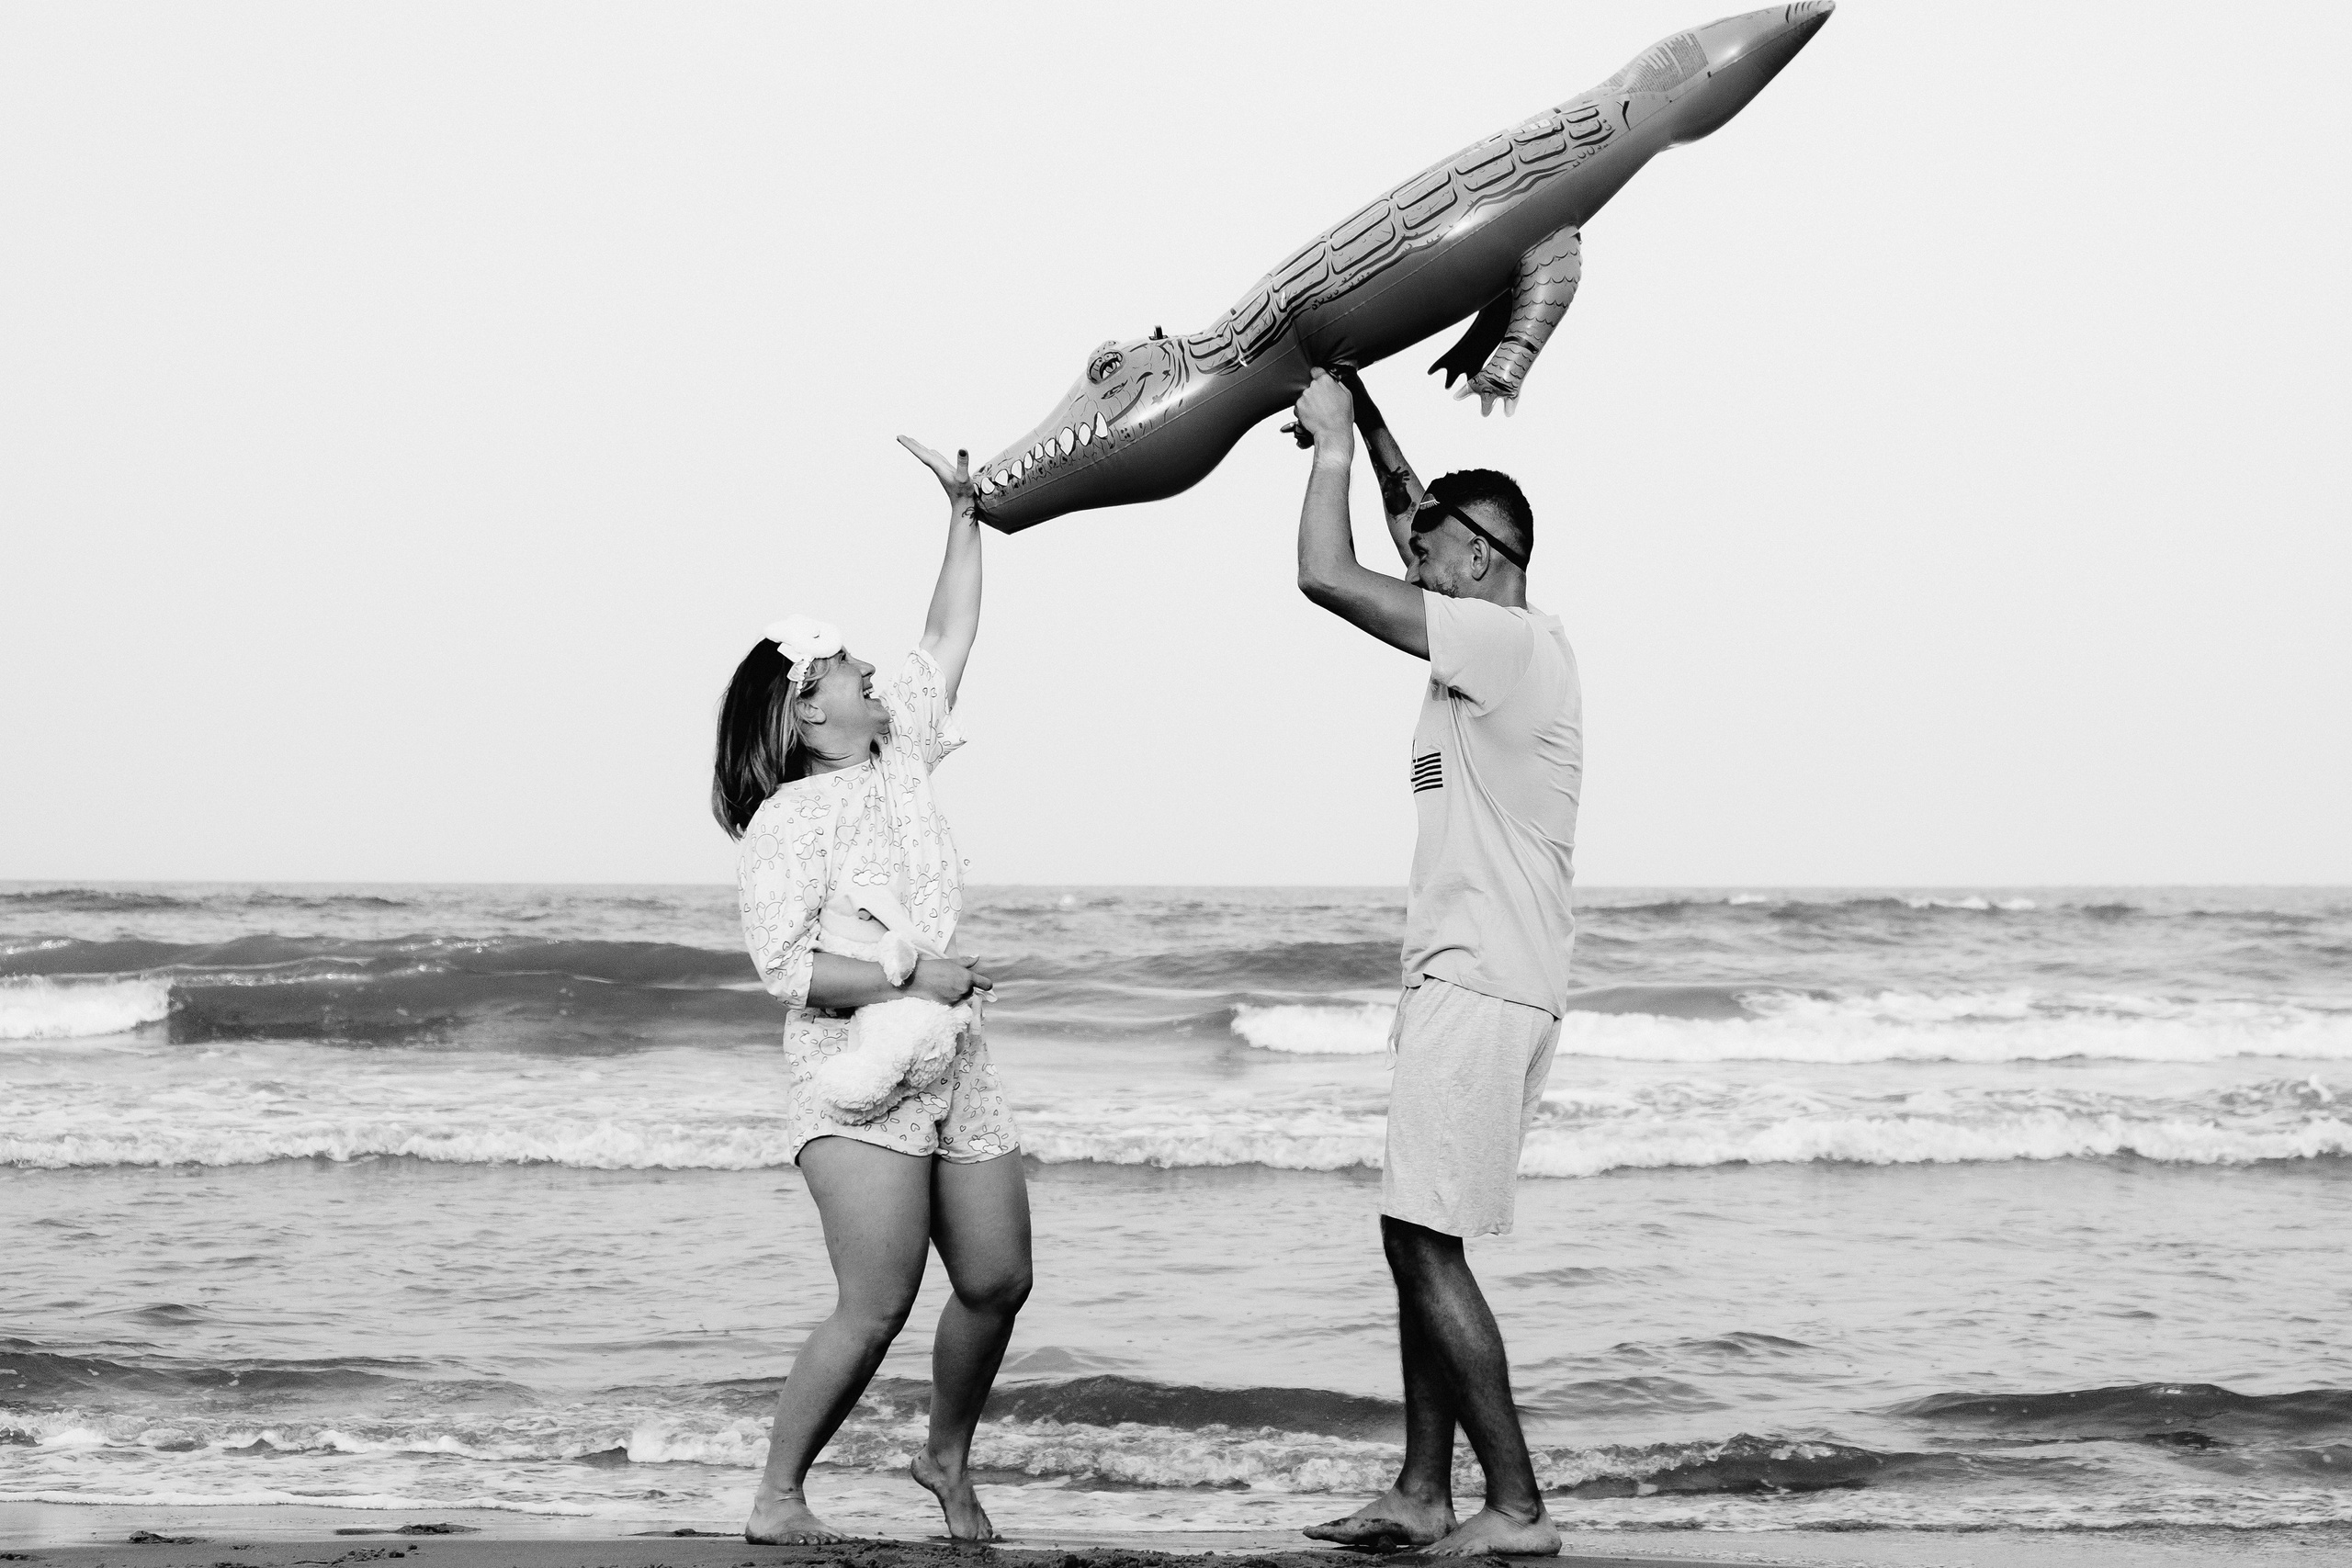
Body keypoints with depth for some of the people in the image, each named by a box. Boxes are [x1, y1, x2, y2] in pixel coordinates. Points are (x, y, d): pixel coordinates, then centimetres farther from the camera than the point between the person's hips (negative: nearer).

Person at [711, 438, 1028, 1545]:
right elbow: (784, 964, -16)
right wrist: (907, 983, -19)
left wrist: (963, 511, 18)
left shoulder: (900, 759, 13)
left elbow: (949, 641, 20)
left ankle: (947, 1461, 27)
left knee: (998, 1279, 5)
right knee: (876, 1305, -16)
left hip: (953, 1064, 7)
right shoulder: (787, 821, -7)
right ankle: (777, 1498, -6)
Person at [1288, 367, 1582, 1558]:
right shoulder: (1490, 644, 15)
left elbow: (1326, 575, -16)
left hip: (1485, 990, -10)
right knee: (1419, 1243, 11)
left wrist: (1333, 441, -4)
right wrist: (1360, 420, 26)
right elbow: (1416, 524, 31)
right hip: (1462, 981, 10)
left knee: (1426, 1242, -10)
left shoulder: (1512, 643, -14)